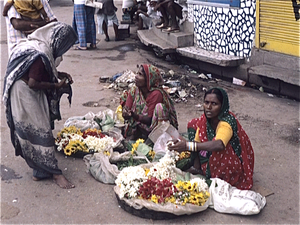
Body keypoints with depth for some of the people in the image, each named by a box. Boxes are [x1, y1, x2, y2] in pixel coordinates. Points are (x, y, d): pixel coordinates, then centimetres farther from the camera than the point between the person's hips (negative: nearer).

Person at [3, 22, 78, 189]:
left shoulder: (37, 44, 4)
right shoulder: (41, 54, -28)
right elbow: (33, 83, -26)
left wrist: (58, 74, 4)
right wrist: (55, 86, -15)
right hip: (26, 98, -10)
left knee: (31, 131, 18)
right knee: (40, 131, -4)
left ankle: (41, 170, 32)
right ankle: (54, 172, 5)